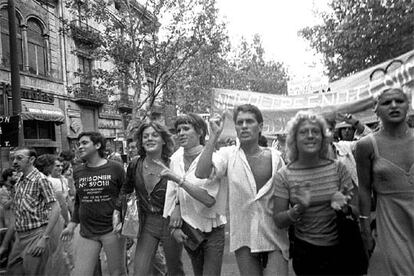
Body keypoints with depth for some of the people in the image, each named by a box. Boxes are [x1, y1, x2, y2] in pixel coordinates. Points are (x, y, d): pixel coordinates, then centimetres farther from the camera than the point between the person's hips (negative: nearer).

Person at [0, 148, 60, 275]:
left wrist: (44, 238, -20)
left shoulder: (40, 179, -10)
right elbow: (15, 217, 17)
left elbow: (55, 209, -17)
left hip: (36, 236, -7)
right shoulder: (19, 183, 12)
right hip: (20, 238, 7)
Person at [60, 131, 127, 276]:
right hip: (86, 233, 3)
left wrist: (118, 211, -16)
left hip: (112, 230, -3)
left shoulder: (115, 168, -5)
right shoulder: (77, 172, 8)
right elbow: (78, 201, 18)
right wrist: (72, 225, 14)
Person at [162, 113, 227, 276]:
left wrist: (179, 180, -29)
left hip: (211, 230, -5)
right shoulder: (176, 159, -2)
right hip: (187, 229, 5)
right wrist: (175, 226, -5)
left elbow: (209, 199, -26)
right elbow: (172, 196, 3)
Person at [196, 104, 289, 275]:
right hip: (244, 236, 0)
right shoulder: (228, 154, -5)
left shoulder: (275, 156, -2)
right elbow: (201, 173, -22)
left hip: (274, 236, 0)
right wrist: (214, 136, -22)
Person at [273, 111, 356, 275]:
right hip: (304, 252, -1)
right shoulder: (284, 176, -10)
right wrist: (299, 209, -26)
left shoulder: (338, 168, -6)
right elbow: (279, 222, -9)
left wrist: (343, 204, -20)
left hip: (339, 249, 2)